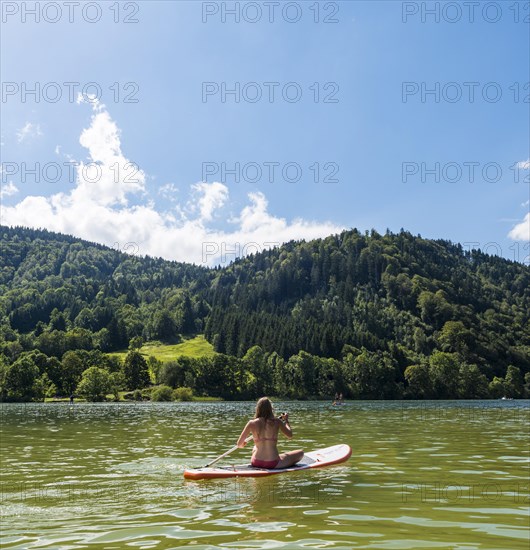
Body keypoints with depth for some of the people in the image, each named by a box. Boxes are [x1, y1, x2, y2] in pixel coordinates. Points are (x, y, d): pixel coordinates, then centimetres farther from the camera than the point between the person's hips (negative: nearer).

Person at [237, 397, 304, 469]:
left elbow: (239, 444, 0)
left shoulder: (251, 423, -5)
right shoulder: (277, 422, -7)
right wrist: (286, 420, 23)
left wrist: (242, 444, 24)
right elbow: (290, 435, 8)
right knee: (300, 452, 17)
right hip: (273, 464, -2)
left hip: (256, 463, 2)